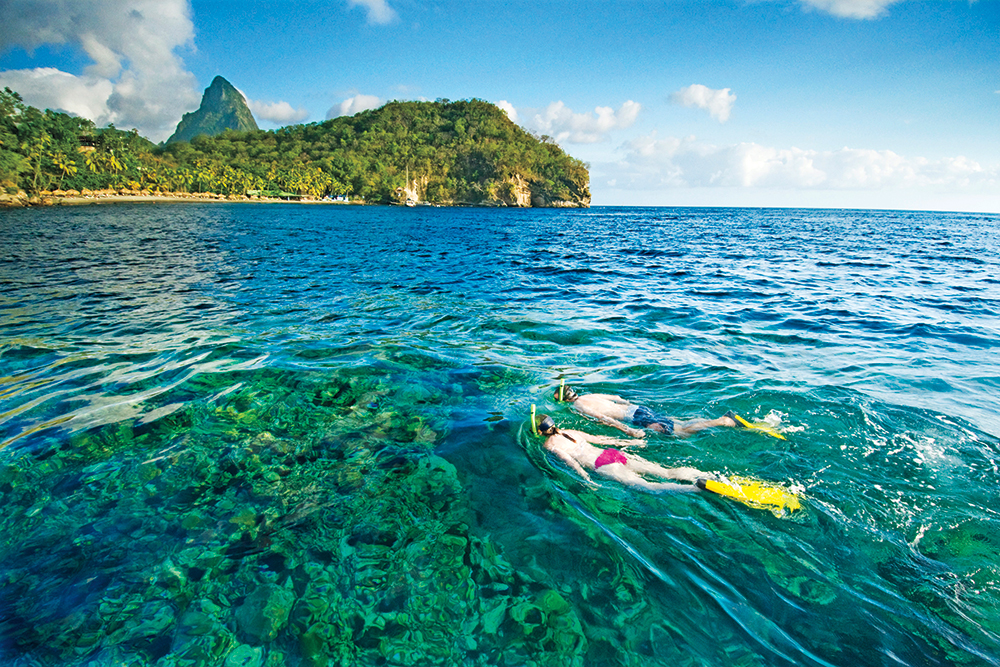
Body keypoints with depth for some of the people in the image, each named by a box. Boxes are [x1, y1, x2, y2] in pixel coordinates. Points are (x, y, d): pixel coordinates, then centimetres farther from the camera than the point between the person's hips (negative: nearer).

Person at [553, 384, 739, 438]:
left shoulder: (578, 406, -8)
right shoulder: (589, 396, 19)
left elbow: (602, 418, -21)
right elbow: (617, 397, 28)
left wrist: (628, 430, -29)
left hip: (637, 418, -8)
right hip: (636, 408, 8)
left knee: (680, 431, -10)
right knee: (682, 425, 7)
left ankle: (724, 421, -12)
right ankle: (725, 418, 4)